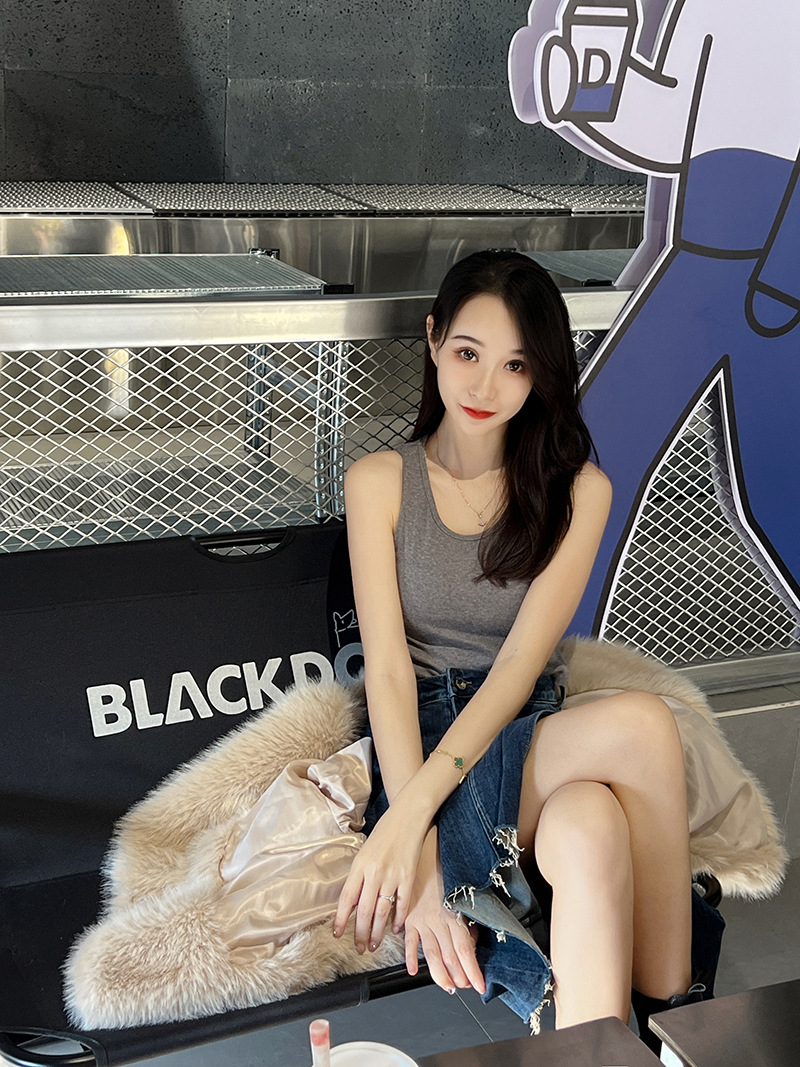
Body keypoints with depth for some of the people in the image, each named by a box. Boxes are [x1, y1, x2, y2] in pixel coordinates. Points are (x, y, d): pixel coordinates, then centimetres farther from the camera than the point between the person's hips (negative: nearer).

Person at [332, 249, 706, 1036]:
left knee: (589, 827, -37)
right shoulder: (378, 482, 1)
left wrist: (415, 809, -23)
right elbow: (388, 670, -8)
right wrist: (421, 859, -21)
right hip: (419, 741, -2)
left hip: (532, 736, 2)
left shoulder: (578, 491, 4)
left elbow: (522, 662, -9)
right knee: (642, 723, -32)